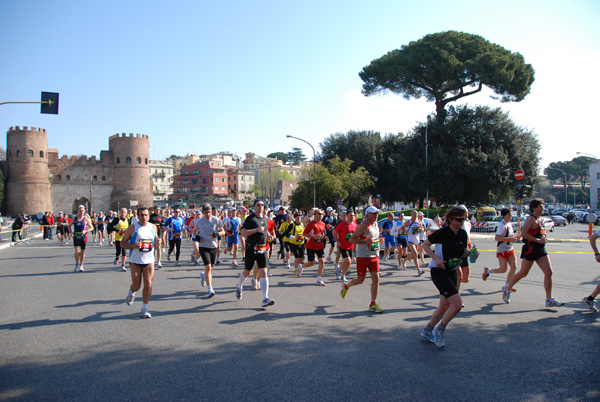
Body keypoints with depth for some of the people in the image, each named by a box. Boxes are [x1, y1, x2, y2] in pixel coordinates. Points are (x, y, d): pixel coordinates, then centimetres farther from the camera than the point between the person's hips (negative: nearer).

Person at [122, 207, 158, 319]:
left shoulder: (153, 227, 7)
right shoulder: (133, 227, -4)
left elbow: (156, 242, 19)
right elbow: (122, 243, -2)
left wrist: (157, 243, -5)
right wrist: (133, 246, -20)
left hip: (149, 260, 2)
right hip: (135, 260, -2)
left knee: (148, 285, -4)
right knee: (136, 285, 4)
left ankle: (144, 308, 11)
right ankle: (131, 293, 41)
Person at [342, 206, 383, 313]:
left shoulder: (376, 224, 11)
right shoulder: (363, 225, -13)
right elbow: (352, 239, -16)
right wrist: (366, 241, -25)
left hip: (374, 256, 7)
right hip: (362, 256, -6)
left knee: (376, 278, -4)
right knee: (360, 280, 1)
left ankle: (373, 305, 3)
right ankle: (346, 286, 33)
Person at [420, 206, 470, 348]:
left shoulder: (463, 234, 2)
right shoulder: (442, 232, -18)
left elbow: (463, 252, 13)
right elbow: (425, 245, -9)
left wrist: (470, 253, -9)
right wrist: (436, 258, -21)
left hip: (452, 272, 8)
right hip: (439, 271, -8)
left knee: (444, 307, 13)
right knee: (457, 303, -17)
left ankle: (427, 331, 33)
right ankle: (439, 330, 4)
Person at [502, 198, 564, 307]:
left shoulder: (538, 220, 16)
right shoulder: (530, 218, -12)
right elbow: (523, 233, -24)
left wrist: (543, 239, 10)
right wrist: (538, 240, -24)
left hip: (541, 249, 8)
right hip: (530, 249, -8)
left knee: (549, 272, -3)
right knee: (523, 273, 4)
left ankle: (549, 300, 0)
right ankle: (507, 289, 24)